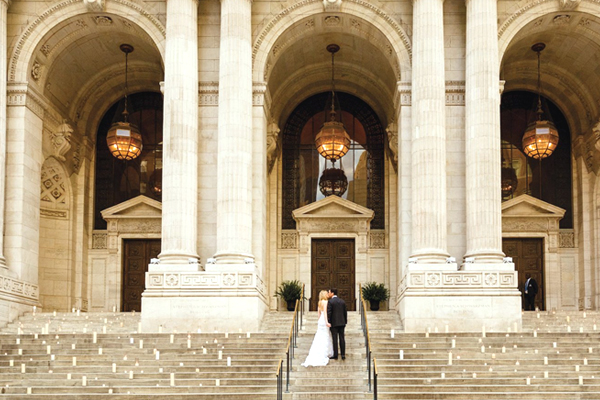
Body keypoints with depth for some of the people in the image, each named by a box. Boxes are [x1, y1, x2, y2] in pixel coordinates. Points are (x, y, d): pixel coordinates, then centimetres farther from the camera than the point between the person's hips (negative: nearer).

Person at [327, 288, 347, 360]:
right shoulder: (342, 301, 8)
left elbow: (329, 313, -15)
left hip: (333, 323, -5)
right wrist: (345, 322, 18)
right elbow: (345, 313, 11)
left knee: (334, 339, -1)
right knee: (342, 339, 5)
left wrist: (328, 322, -12)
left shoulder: (330, 302, -9)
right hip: (341, 323, 5)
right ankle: (343, 355, 4)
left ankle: (335, 355, 1)